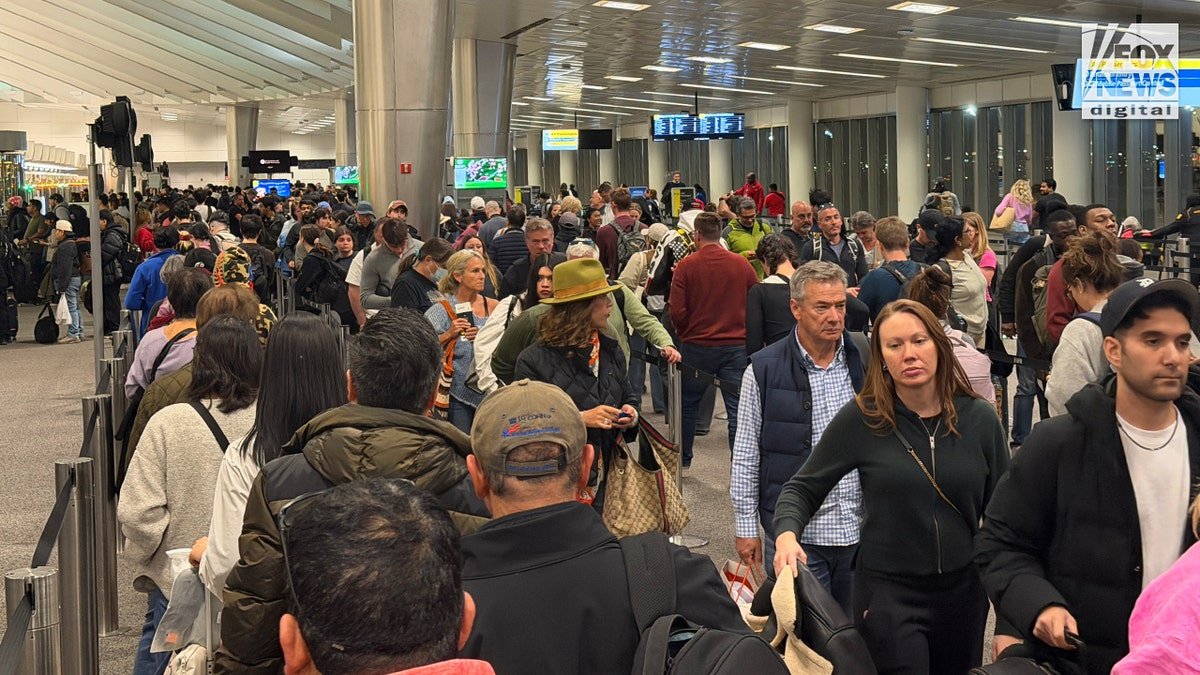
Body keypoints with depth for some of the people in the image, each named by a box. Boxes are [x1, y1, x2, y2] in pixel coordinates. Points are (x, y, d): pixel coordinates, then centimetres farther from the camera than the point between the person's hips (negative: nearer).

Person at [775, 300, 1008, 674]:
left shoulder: (979, 418, -3)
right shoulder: (860, 419, -10)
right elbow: (803, 488, -2)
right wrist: (786, 534, -23)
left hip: (963, 590, 3)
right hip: (888, 592, -3)